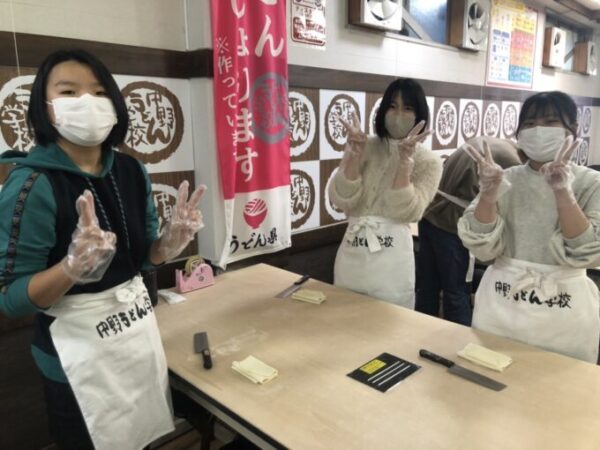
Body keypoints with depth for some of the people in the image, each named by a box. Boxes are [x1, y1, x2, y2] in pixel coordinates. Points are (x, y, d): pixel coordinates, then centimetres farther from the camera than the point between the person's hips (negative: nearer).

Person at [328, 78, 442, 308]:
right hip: (351, 253, 2)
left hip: (392, 258, -2)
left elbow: (405, 212, -14)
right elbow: (341, 200, -8)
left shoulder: (428, 162, 0)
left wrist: (405, 161, -21)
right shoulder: (364, 148, 4)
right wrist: (355, 155, -18)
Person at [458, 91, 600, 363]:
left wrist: (563, 193, -26)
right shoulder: (506, 180, -1)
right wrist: (488, 194, -23)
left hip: (563, 314, -1)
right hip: (501, 306, 2)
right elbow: (483, 249, -10)